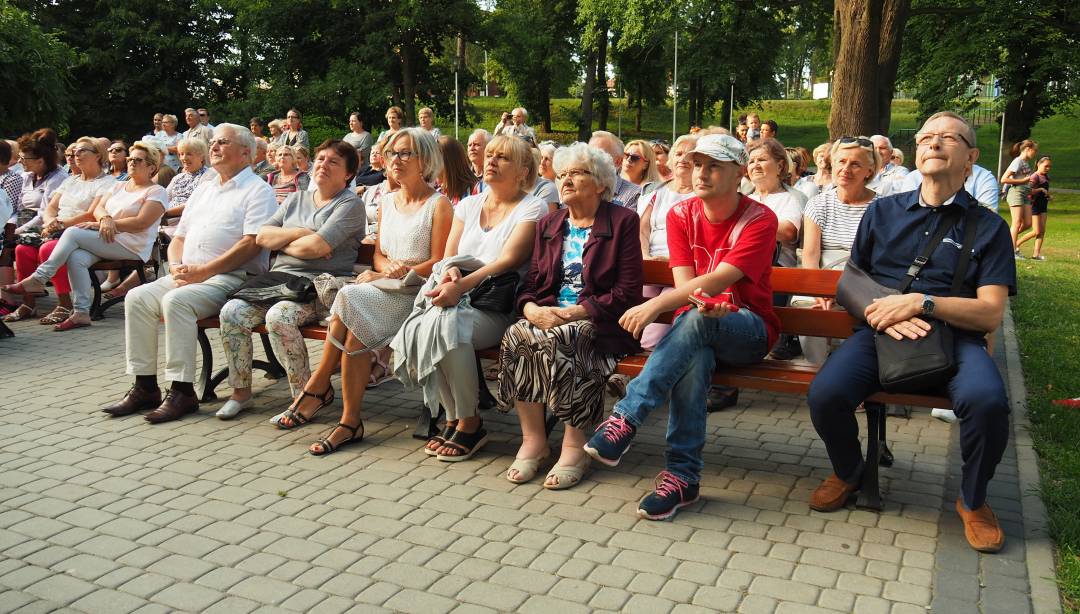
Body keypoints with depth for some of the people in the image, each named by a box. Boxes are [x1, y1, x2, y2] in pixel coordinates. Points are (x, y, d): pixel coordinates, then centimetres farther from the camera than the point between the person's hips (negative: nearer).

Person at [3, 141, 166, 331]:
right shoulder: (119, 186, 23)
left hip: (132, 246, -6)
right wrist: (105, 219, -16)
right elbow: (98, 209, 11)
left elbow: (141, 223, -12)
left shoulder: (156, 191, 1)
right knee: (76, 257, -25)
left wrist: (100, 224, -13)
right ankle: (81, 313, -24)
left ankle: (38, 279, -11)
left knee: (72, 233, -21)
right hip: (108, 240, 6)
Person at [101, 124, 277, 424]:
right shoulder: (203, 190, 26)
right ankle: (144, 386, -7)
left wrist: (203, 270, -17)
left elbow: (252, 244, -14)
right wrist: (176, 266, 2)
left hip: (231, 276, -8)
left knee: (176, 301, -30)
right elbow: (179, 237, 25)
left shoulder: (257, 190, 0)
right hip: (187, 275, 8)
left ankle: (182, 392, -23)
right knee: (137, 298, -11)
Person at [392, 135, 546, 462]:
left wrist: (462, 285, -24)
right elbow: (449, 254, 13)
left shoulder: (533, 208, 2)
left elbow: (507, 260, -12)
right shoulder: (468, 205, 21)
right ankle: (454, 419, -9)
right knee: (419, 327, -26)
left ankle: (470, 424, -16)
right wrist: (450, 271, -13)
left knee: (446, 324, -34)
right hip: (459, 298, 5)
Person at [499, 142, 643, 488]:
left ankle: (575, 447, -22)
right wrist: (532, 310, -10)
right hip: (547, 316, 5)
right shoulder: (548, 225, 20)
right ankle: (532, 440, -19)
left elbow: (627, 293, -8)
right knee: (516, 335, -27)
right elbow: (531, 284, 14)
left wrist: (573, 312, -16)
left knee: (553, 341, -34)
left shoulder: (623, 221, 1)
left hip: (601, 322, -5)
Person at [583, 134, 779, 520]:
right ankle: (683, 477, -31)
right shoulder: (681, 215, 3)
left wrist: (656, 305, -33)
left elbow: (719, 280, -23)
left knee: (696, 319, -37)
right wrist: (702, 299, -30)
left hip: (748, 332, -2)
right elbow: (685, 284, -6)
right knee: (692, 359, -35)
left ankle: (626, 417, -36)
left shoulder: (759, 220, -10)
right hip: (695, 328, 2)